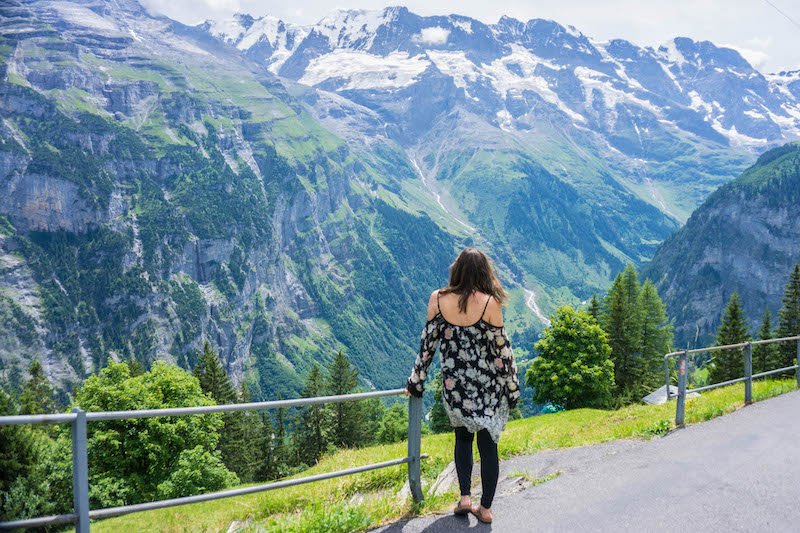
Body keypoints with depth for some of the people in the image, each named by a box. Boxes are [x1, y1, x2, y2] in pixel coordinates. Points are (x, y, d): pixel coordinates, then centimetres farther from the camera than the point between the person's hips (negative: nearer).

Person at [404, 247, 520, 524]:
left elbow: (428, 342, -1)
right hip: (487, 384, -2)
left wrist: (416, 381, 9)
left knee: (463, 438, 23)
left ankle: (464, 497, 16)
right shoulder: (489, 303, -14)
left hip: (454, 385, 2)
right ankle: (485, 507, 19)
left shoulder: (438, 299, -7)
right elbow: (501, 348, -8)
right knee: (488, 444, 11)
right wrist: (513, 387, 4)